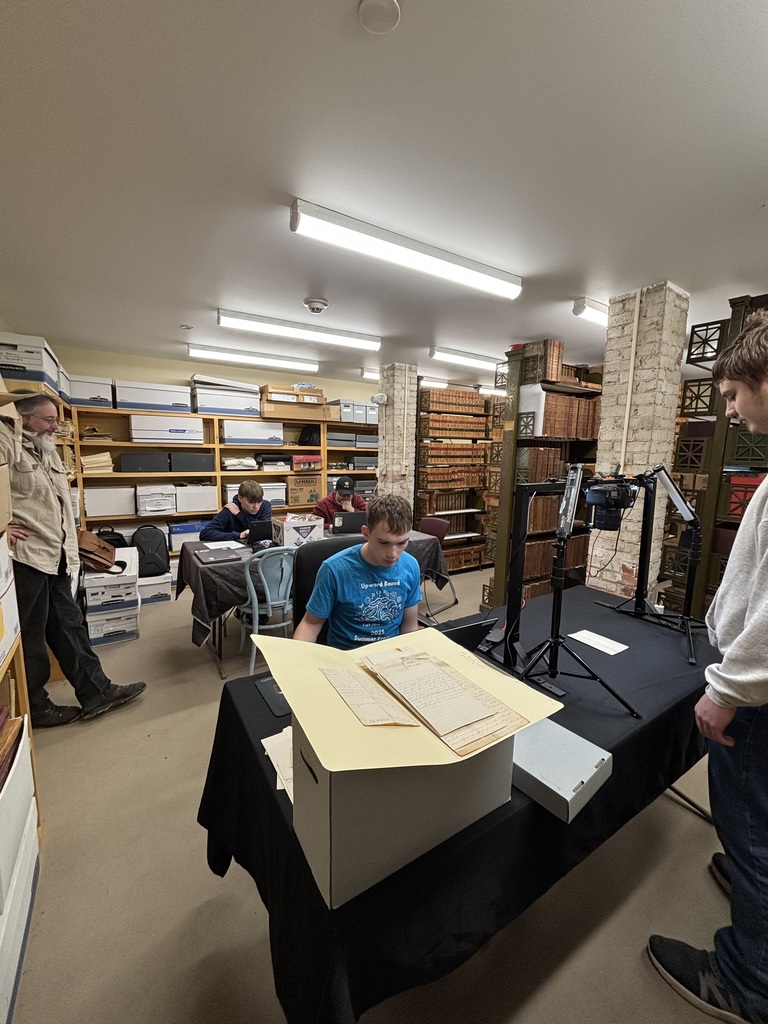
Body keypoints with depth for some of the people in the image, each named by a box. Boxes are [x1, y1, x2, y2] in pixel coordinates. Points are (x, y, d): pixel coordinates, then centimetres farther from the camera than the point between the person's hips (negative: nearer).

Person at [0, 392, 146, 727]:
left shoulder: (48, 451, 19)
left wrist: (71, 552, 19)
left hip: (55, 559, 8)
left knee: (69, 626, 12)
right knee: (30, 637, 6)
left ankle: (96, 692, 21)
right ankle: (35, 707, 23)